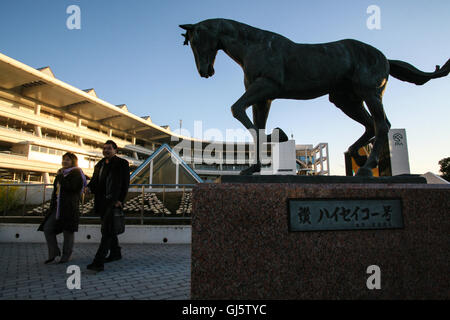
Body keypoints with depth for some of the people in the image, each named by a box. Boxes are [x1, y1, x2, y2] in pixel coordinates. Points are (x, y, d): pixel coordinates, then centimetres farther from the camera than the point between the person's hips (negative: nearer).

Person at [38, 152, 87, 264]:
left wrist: (60, 176, -10)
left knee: (68, 231, 0)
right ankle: (54, 252, 16)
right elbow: (56, 190, 24)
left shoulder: (76, 173, -5)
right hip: (57, 206, 8)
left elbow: (70, 187, -21)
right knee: (47, 228, 3)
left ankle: (66, 255, 13)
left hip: (69, 207, -8)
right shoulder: (62, 173, 19)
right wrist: (52, 204, 18)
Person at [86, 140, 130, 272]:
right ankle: (115, 253, 34)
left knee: (106, 230, -12)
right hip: (102, 202, 7)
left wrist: (120, 200, -15)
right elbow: (95, 180, 16)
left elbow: (125, 183, -8)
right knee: (108, 229, 17)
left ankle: (99, 262, -14)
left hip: (114, 201, -7)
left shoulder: (122, 163, -4)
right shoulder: (99, 164, 15)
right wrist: (89, 187, -6)